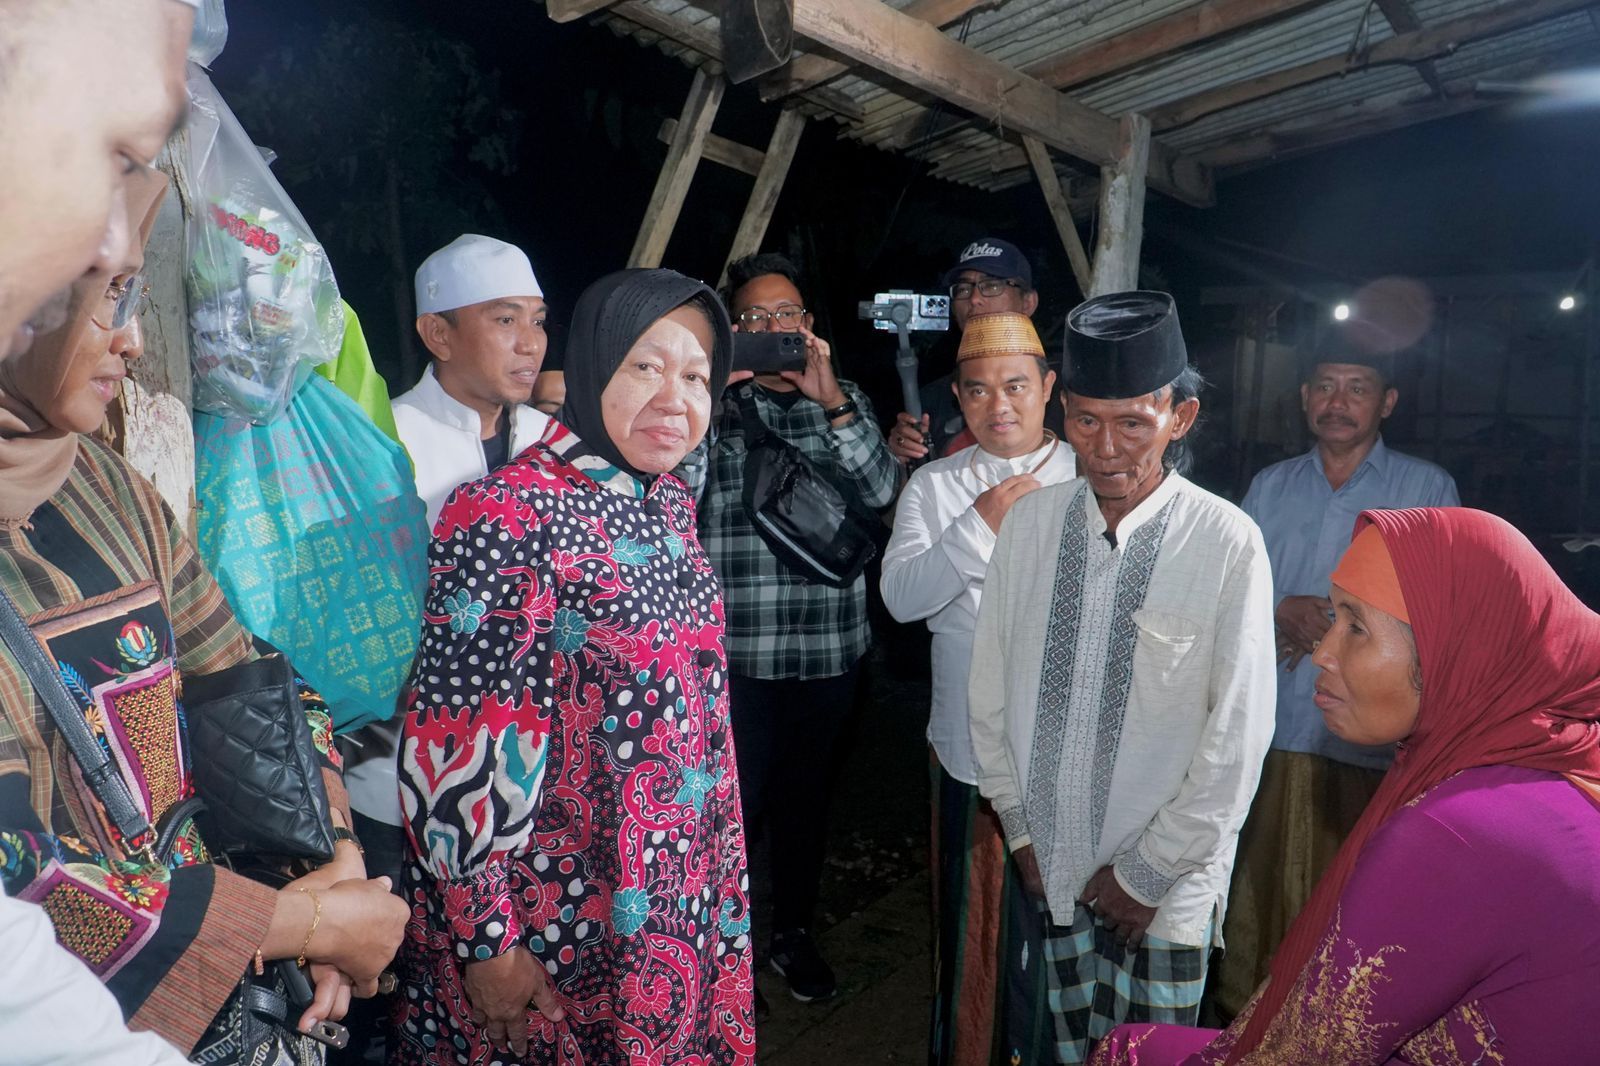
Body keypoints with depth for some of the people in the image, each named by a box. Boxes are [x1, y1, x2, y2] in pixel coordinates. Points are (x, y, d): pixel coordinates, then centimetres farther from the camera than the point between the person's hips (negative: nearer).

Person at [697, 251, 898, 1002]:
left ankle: (794, 934, 40)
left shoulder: (843, 399, 8)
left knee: (806, 796, 18)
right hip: (735, 650, -3)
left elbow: (879, 490, -7)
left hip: (829, 647, 3)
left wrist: (830, 399, -19)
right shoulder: (714, 401, 1)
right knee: (734, 804, 0)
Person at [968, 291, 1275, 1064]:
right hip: (1046, 868, 3)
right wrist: (1020, 829, 2)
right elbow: (990, 684, 1)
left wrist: (1148, 872, -6)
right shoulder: (1030, 522, -5)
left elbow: (1239, 735, -12)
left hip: (1164, 890, -2)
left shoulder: (1228, 544, -16)